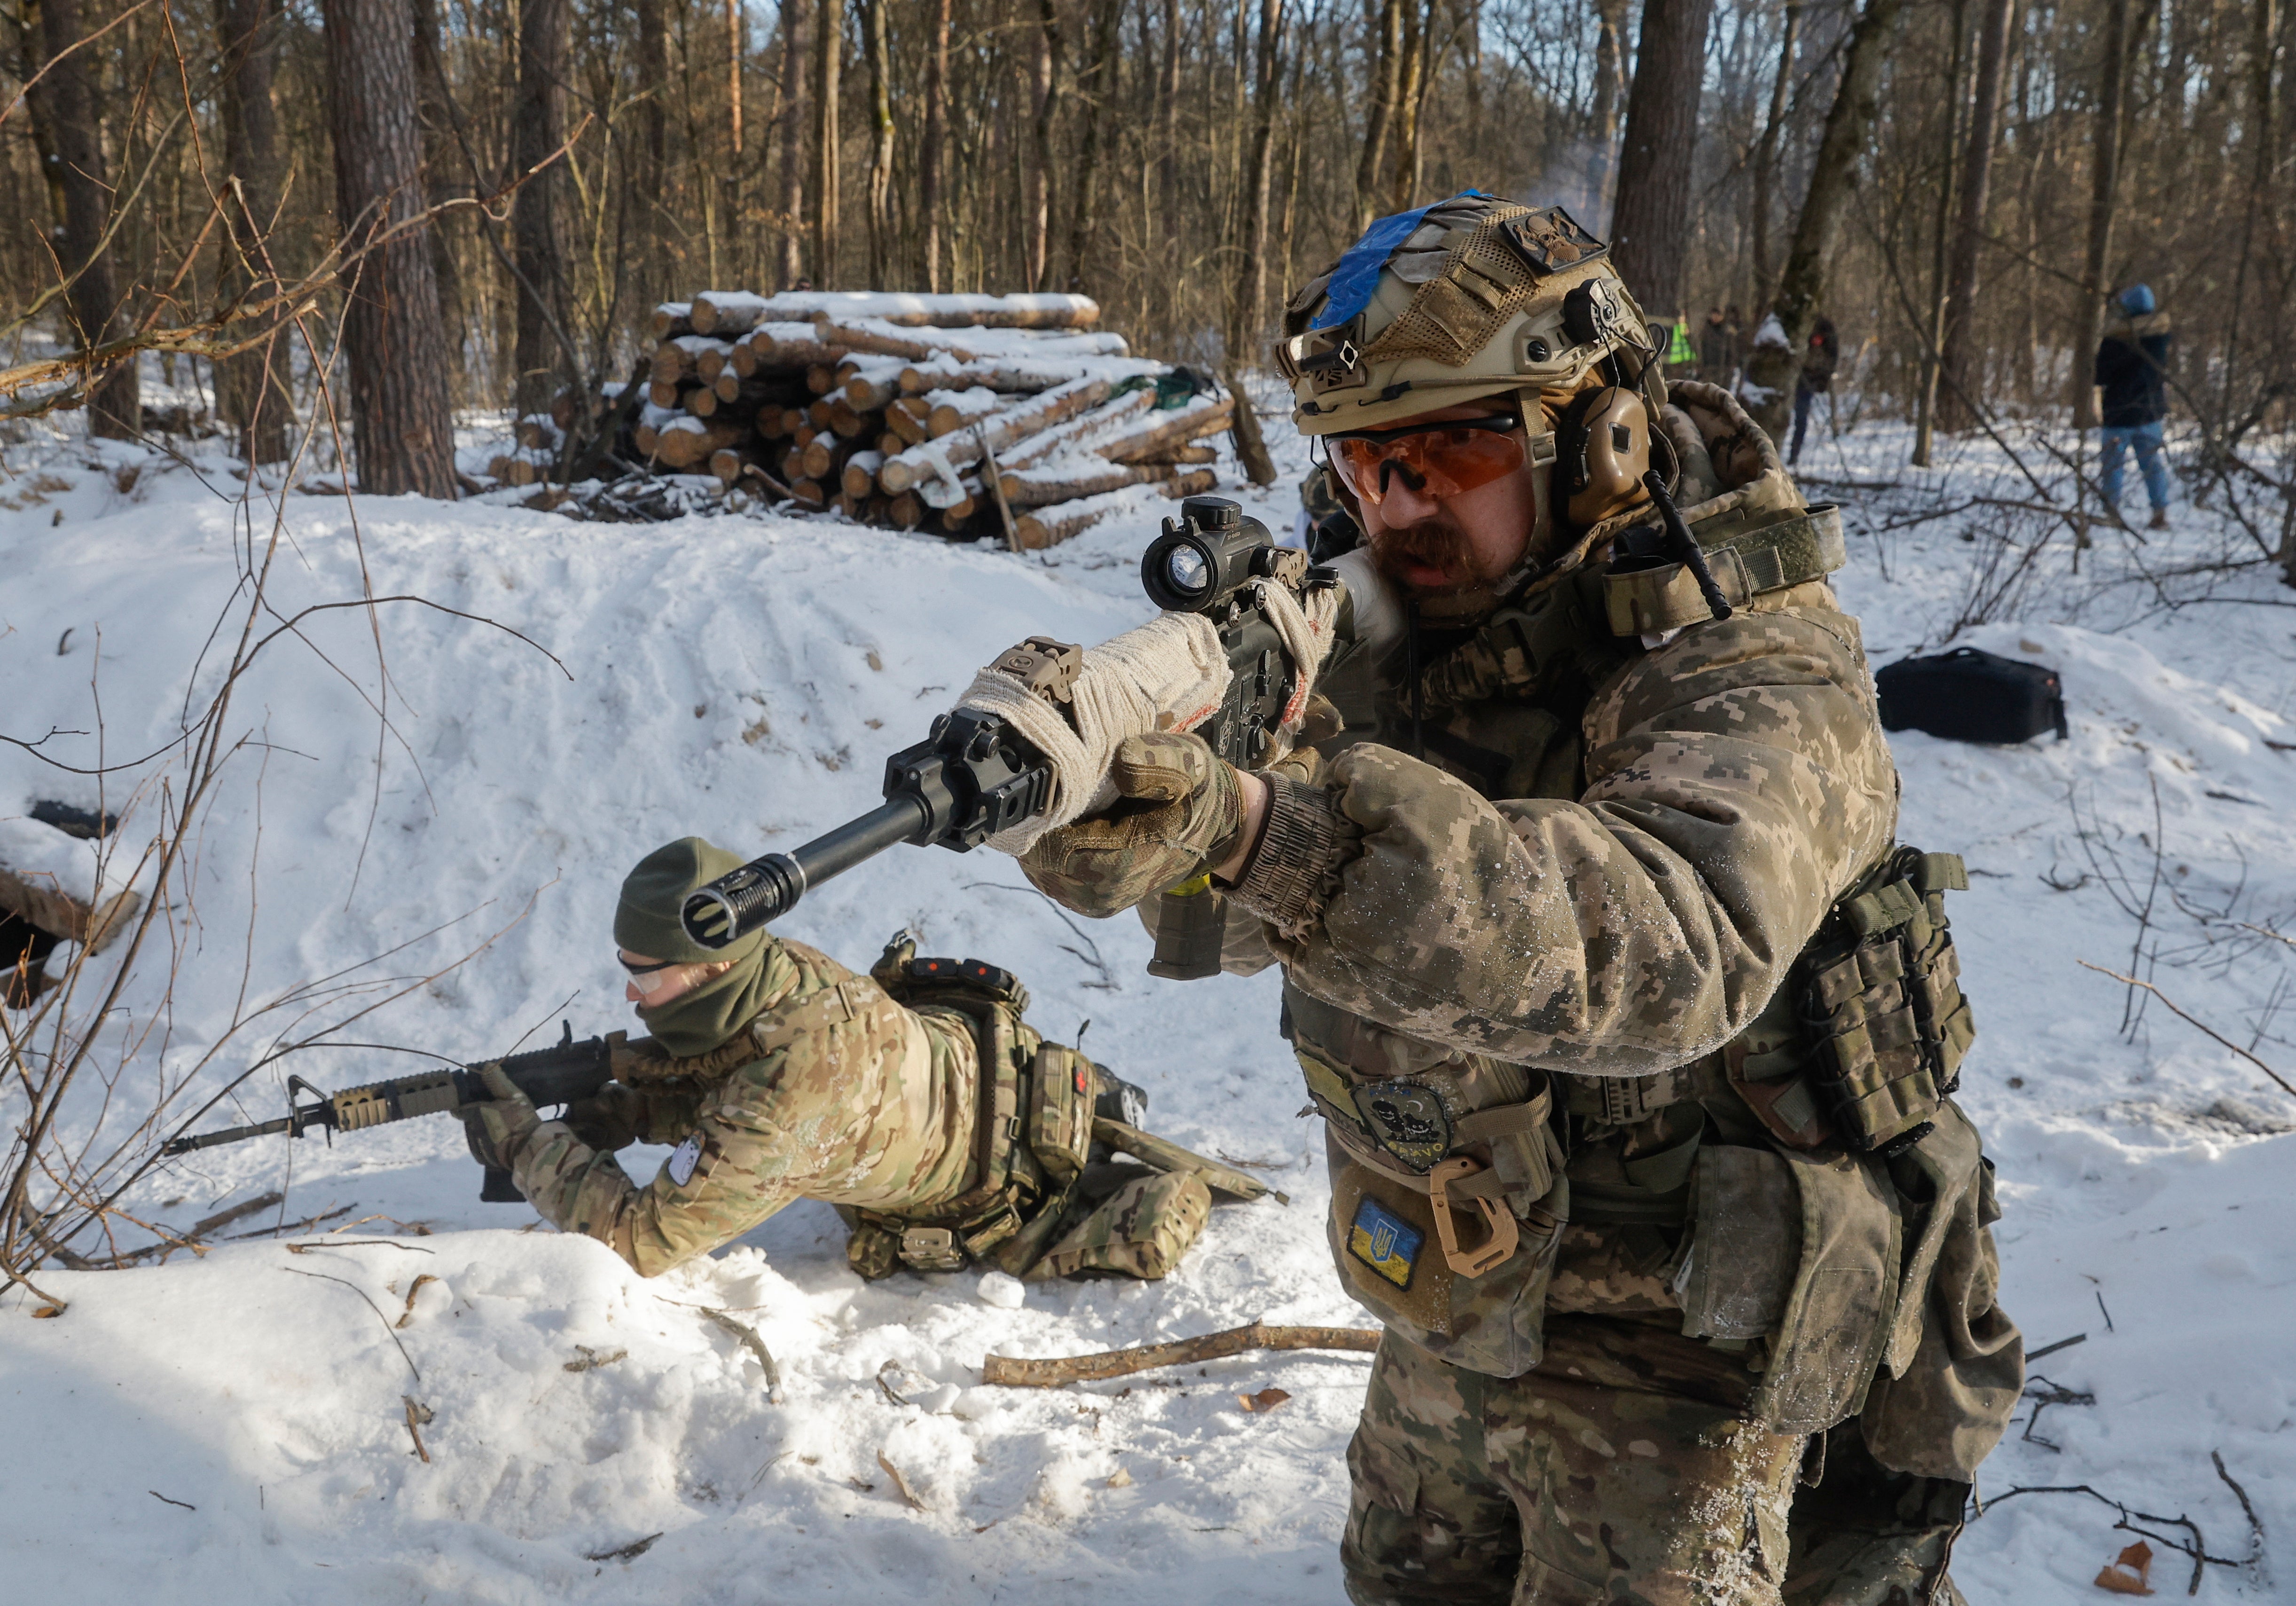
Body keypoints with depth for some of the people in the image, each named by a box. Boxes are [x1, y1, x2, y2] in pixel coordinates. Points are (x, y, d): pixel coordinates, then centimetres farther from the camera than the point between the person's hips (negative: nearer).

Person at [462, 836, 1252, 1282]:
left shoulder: (796, 1088, -45)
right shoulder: (764, 971, -23)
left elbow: (643, 1240, -42)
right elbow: (709, 1084, 0)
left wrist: (523, 1141, -35)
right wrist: (621, 1110, -18)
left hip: (1020, 1155, -7)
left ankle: (1182, 1181, 22)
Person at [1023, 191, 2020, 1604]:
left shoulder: (1755, 685, -26)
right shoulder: (1405, 633, -5)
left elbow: (1671, 943, -46)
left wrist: (1258, 830, -58)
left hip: (1668, 1338, -7)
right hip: (1452, 1300, 7)